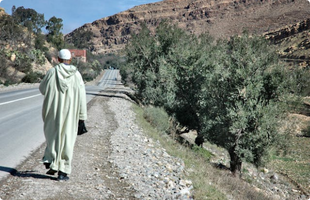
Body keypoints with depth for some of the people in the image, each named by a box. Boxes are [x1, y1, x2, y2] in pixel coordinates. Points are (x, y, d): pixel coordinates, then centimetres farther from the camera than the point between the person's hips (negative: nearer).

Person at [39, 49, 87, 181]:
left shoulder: (52, 72, -4)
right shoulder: (76, 74, -3)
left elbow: (42, 89, 7)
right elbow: (81, 96, -3)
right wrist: (82, 115, 2)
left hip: (53, 111, 0)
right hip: (70, 112, 0)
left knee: (52, 135, 16)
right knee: (67, 140, 5)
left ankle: (52, 164, 7)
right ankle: (63, 171, 5)